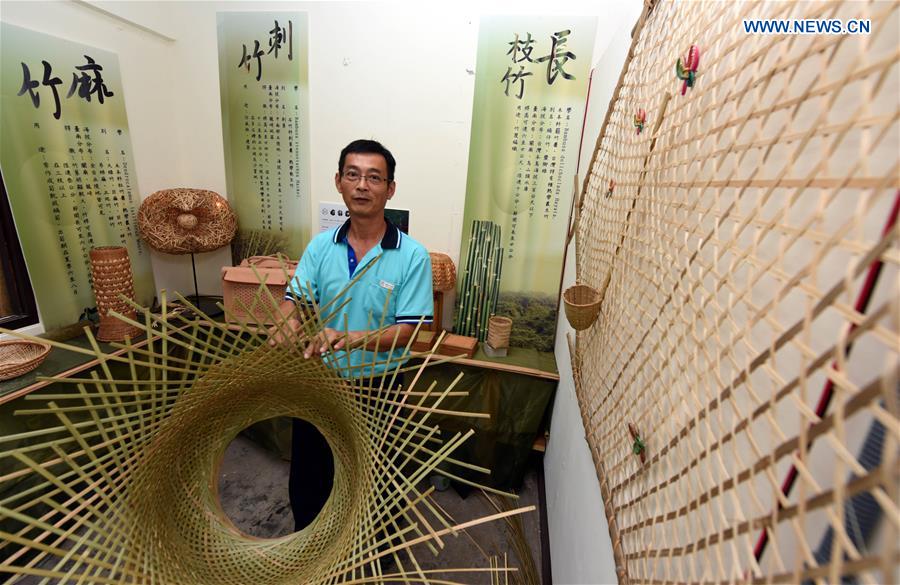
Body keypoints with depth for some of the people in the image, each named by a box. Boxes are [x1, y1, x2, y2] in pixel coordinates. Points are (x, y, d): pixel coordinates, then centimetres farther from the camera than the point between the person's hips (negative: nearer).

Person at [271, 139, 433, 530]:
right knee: (307, 477, 25)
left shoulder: (412, 256, -16)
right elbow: (294, 299, -10)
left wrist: (347, 338, -36)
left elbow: (405, 331, -20)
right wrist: (286, 324, -33)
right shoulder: (321, 246, -4)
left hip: (376, 388, -3)